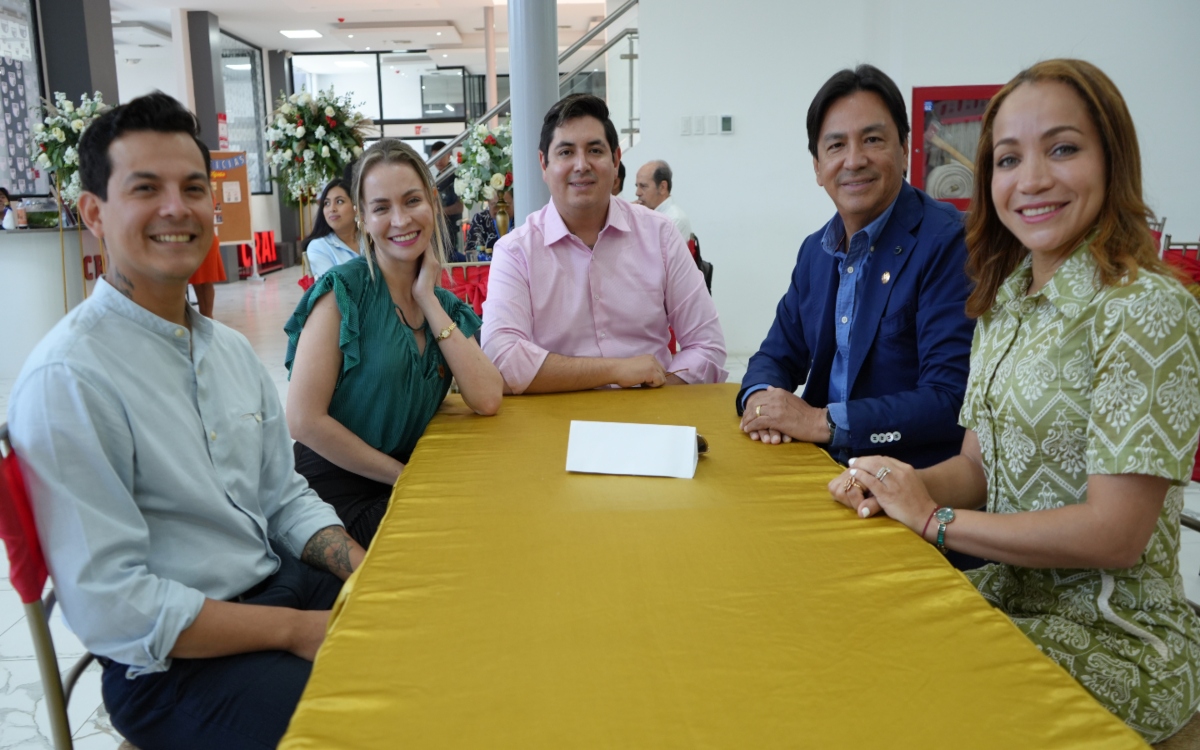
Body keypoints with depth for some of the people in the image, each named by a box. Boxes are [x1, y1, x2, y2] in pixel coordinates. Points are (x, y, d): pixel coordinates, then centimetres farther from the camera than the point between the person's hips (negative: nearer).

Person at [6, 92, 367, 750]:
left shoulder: (231, 348, 8)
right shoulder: (67, 379, -17)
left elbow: (283, 497, 11)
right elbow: (110, 608, -20)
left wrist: (372, 573, -6)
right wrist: (299, 630, -19)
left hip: (282, 584, 8)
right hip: (173, 667, -7)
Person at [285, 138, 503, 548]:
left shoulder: (446, 306, 7)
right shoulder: (344, 290, -10)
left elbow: (487, 400, -10)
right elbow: (304, 418, -15)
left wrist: (428, 301, -8)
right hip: (340, 489, -6)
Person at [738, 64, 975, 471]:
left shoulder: (951, 242, -14)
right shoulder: (815, 250, 10)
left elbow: (952, 400, -20)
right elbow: (777, 356, 13)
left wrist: (824, 422, -24)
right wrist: (761, 398, -10)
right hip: (822, 466, 7)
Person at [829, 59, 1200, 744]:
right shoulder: (1006, 299, 5)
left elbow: (1115, 534, -22)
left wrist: (934, 518, -16)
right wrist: (897, 487, -11)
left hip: (1114, 637, -6)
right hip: (1013, 597, 6)